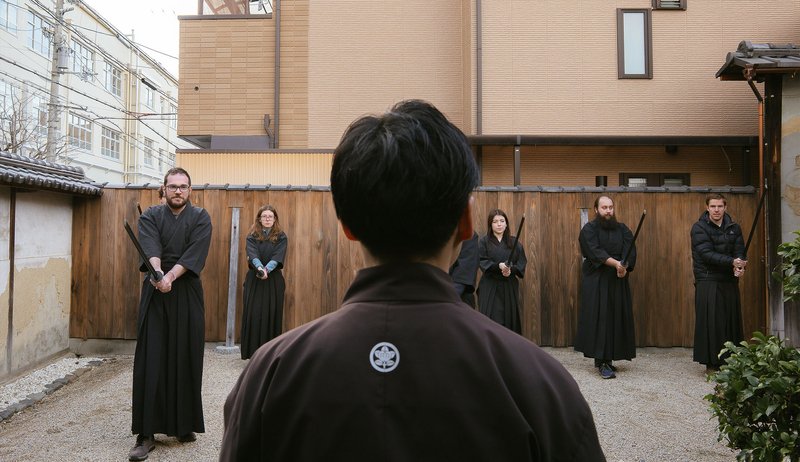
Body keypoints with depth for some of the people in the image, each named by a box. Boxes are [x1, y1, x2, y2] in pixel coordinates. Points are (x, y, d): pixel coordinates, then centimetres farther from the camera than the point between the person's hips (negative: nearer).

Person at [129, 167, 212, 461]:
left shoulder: (200, 218, 3)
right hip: (155, 293, 0)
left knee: (186, 359, 3)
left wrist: (171, 276, -25)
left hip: (187, 295, 0)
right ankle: (146, 434, 1)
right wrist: (159, 273, -33)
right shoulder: (150, 216, 6)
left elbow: (195, 252, -11)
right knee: (151, 361, -3)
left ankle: (184, 424, 17)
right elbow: (150, 248, -13)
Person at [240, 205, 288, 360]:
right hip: (254, 279, 1)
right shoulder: (252, 236, 5)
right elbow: (252, 254, -13)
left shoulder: (281, 237, 3)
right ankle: (253, 351, 6)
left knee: (272, 315, -1)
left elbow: (278, 256, -11)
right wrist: (260, 268, -33)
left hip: (274, 280, 0)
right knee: (254, 315, -2)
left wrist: (267, 269, -29)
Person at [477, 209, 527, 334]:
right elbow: (482, 262, -8)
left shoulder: (514, 243, 9)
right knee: (492, 321, -7)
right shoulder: (484, 242, 1)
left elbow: (522, 263, 3)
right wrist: (499, 266, -24)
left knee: (510, 320, 4)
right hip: (490, 287, -3)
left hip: (510, 287, 3)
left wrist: (511, 269, -17)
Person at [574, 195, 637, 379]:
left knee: (616, 319, 6)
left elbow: (631, 251, -1)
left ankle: (608, 358, 17)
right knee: (599, 319, -6)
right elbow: (595, 252, -17)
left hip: (618, 282, 5)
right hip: (596, 282, -5)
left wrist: (624, 267, -20)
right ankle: (602, 362, -4)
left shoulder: (622, 229, 10)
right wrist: (616, 263, -28)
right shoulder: (589, 229, -3)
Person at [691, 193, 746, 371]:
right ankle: (712, 363, 4)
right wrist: (731, 262, -25)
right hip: (708, 282, -4)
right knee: (711, 322, -4)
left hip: (729, 282, 5)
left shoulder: (734, 228, 9)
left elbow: (740, 252, 0)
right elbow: (707, 254, -14)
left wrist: (739, 267, -21)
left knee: (732, 321, 6)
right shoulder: (699, 228, -5)